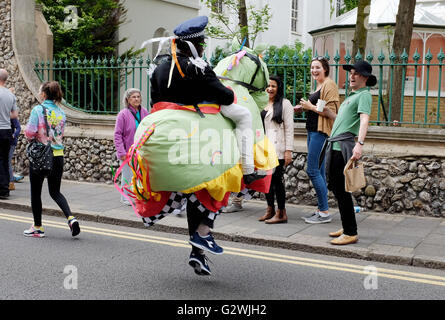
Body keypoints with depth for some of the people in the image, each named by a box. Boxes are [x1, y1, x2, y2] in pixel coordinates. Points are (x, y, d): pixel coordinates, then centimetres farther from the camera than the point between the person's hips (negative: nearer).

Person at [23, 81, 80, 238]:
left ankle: (38, 227, 18)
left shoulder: (38, 110, -11)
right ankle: (71, 218, -5)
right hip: (58, 155, 5)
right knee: (55, 191, 15)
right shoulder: (61, 112, 5)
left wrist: (30, 135, 7)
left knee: (35, 192, 10)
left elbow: (29, 133, -14)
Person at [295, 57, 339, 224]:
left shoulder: (329, 85, -10)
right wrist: (304, 108, 14)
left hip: (321, 132, -10)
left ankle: (325, 213, -7)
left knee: (313, 170, -12)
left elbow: (330, 112, -17)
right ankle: (321, 210, 16)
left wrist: (311, 106, -12)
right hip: (313, 131, 10)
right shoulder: (318, 86, 20)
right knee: (319, 171, 11)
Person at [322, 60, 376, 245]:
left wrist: (360, 143, -34)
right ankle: (346, 228, 23)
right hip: (335, 147, 10)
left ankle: (351, 233, -4)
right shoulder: (352, 95, 25)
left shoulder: (364, 95, -5)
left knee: (341, 190, -10)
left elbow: (364, 119, -22)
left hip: (344, 147, -10)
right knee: (337, 188, 13)